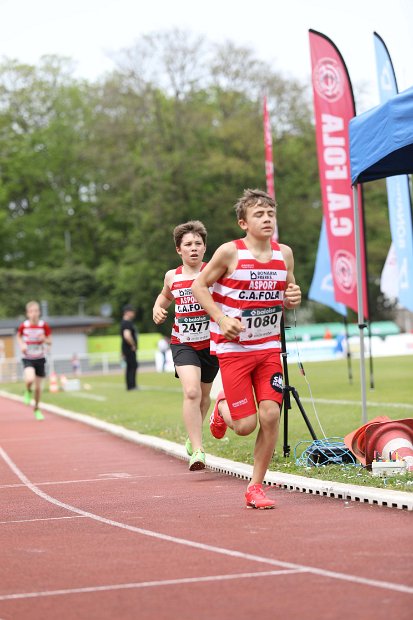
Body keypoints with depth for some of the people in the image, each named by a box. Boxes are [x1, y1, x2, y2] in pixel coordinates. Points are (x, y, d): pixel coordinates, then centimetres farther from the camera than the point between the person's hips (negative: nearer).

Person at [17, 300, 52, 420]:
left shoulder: (44, 325, -9)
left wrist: (45, 340, -21)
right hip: (27, 358, -1)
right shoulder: (23, 325, -9)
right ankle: (28, 392, 8)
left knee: (38, 386, 8)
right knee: (30, 379, -29)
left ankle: (37, 409, 30)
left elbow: (50, 342, 1)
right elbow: (19, 336, 11)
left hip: (40, 358, 1)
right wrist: (21, 345, -7)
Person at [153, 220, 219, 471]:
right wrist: (158, 309, 5)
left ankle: (193, 436, 44)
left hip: (211, 342, 0)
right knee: (192, 392, -21)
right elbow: (165, 295, 24)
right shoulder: (172, 276, 2)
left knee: (204, 394, 16)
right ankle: (198, 450, -23)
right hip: (183, 343, 0)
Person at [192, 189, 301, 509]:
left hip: (269, 347, 4)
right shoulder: (230, 252, -12)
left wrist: (293, 299, -7)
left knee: (270, 415, -9)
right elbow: (199, 286, -3)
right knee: (245, 426, -6)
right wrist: (221, 319, -16)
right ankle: (222, 410, 32)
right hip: (233, 348, -4)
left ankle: (256, 487, 7)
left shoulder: (285, 253, 2)